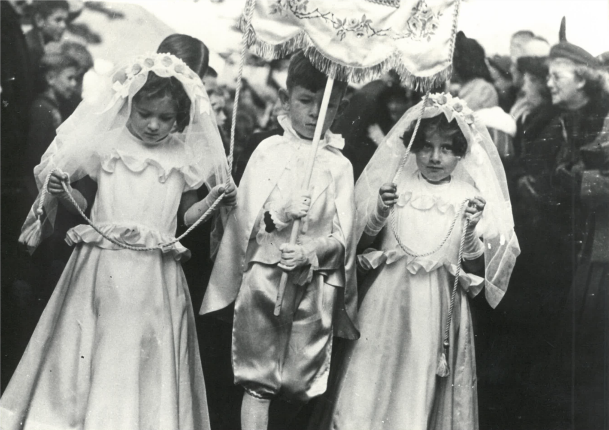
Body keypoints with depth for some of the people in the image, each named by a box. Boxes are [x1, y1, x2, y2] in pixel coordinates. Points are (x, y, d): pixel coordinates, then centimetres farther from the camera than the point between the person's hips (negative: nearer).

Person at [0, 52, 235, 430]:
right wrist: (57, 193, -10)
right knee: (91, 355, 2)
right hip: (102, 268, -1)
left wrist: (214, 200, -1)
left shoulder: (185, 157, 6)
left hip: (157, 279, 1)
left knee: (150, 364, 2)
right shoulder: (103, 142, 1)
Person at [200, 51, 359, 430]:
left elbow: (342, 237, -1)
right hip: (264, 274, -1)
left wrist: (308, 252, -19)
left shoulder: (339, 166, 5)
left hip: (316, 282, 1)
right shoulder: (269, 151, 4)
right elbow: (245, 220, -2)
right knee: (257, 382, 3)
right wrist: (281, 214, -20)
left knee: (301, 388, 6)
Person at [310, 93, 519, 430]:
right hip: (387, 297, 1)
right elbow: (363, 239, 4)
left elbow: (474, 264, -1)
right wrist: (380, 210, -13)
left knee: (420, 378, 6)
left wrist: (471, 230, -18)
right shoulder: (396, 185, 3)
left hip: (437, 304, -1)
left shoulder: (470, 198, 0)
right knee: (373, 375, 4)